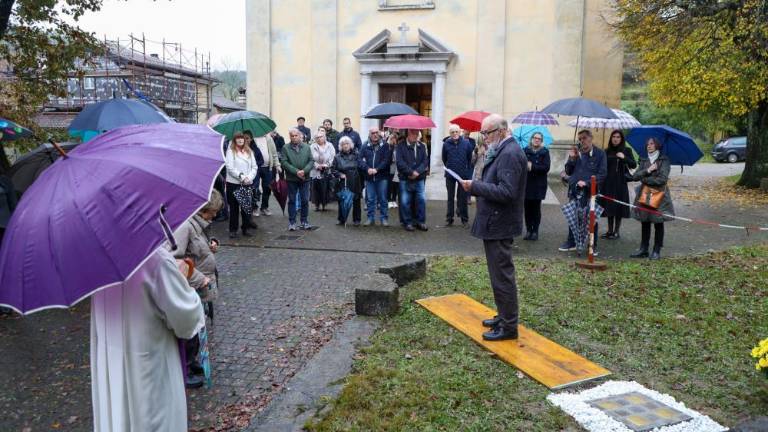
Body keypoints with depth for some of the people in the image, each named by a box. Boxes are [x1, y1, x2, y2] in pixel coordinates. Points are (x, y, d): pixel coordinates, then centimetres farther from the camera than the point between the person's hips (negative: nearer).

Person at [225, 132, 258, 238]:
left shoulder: (249, 151, 12)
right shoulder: (230, 151, -2)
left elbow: (254, 167, 8)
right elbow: (230, 168, -10)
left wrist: (249, 177, -9)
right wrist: (242, 177, -15)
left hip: (248, 183, 4)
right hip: (233, 183, -4)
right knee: (234, 207, 3)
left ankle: (245, 229, 16)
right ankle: (233, 230, 10)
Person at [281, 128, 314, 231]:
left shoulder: (306, 147, 6)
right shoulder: (286, 148, 0)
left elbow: (311, 161, 1)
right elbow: (284, 162, -9)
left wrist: (304, 171, -16)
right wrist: (296, 171, -18)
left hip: (305, 178, 2)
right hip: (291, 179, -2)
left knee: (305, 201, 6)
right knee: (292, 201, 5)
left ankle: (304, 221, 16)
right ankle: (292, 222, 12)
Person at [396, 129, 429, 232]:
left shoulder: (422, 146, 6)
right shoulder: (401, 146, -3)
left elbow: (425, 161, 0)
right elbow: (400, 162, -11)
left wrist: (417, 172, -14)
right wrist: (411, 172, -15)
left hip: (419, 179, 3)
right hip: (405, 179, -2)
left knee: (422, 200, 1)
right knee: (405, 201, 1)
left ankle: (421, 222, 14)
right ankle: (407, 222, 14)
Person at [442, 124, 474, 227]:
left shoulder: (466, 143, -6)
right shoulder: (446, 144, -5)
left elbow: (470, 158, 4)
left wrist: (468, 170, 8)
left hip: (463, 174, -1)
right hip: (450, 175, 1)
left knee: (463, 197, 5)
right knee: (450, 197, 9)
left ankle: (464, 219, 14)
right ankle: (449, 219, 17)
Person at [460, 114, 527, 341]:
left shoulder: (510, 154, -19)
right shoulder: (503, 151, 14)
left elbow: (506, 192, -26)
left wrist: (475, 186, -21)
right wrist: (476, 186, 5)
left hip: (499, 225, -11)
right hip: (495, 222, 11)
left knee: (502, 276, -2)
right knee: (500, 274, 19)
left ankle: (509, 327, 8)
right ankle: (505, 316, 32)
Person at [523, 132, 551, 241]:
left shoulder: (545, 152, 1)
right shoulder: (526, 151, 5)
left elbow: (546, 167, -9)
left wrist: (532, 167, -16)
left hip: (538, 185, -1)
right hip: (526, 184, 1)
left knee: (536, 208, 3)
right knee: (527, 208, 3)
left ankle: (535, 231, 10)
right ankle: (528, 230, 12)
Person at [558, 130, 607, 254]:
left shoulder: (599, 154, 0)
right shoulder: (576, 153, 13)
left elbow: (602, 174, -5)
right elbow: (568, 172, 14)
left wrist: (587, 182, -15)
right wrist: (571, 159, -2)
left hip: (591, 191, -4)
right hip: (575, 191, 4)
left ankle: (593, 245, 13)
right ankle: (571, 242, 23)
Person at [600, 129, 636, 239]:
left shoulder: (626, 151, 2)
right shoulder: (607, 151, 8)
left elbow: (634, 165, -5)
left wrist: (624, 158, -20)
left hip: (620, 183, -3)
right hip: (608, 183, 3)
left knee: (619, 207, 0)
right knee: (608, 206, 6)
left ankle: (616, 231, 9)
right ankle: (610, 230, 15)